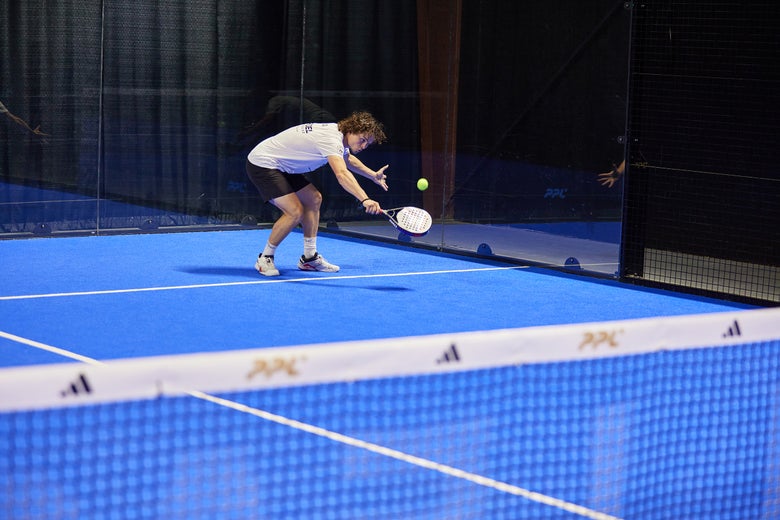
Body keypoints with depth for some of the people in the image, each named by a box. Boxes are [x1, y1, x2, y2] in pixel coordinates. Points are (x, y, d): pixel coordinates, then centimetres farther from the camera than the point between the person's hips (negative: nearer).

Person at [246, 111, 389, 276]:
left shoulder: (338, 133, 5)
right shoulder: (331, 138, -27)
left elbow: (347, 159, 30)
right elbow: (342, 174, -44)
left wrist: (373, 175, 24)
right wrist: (365, 200, -55)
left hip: (281, 167, 11)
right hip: (261, 163, -11)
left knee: (314, 199, 11)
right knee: (295, 211, -20)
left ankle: (309, 258, 15)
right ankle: (265, 259, -3)